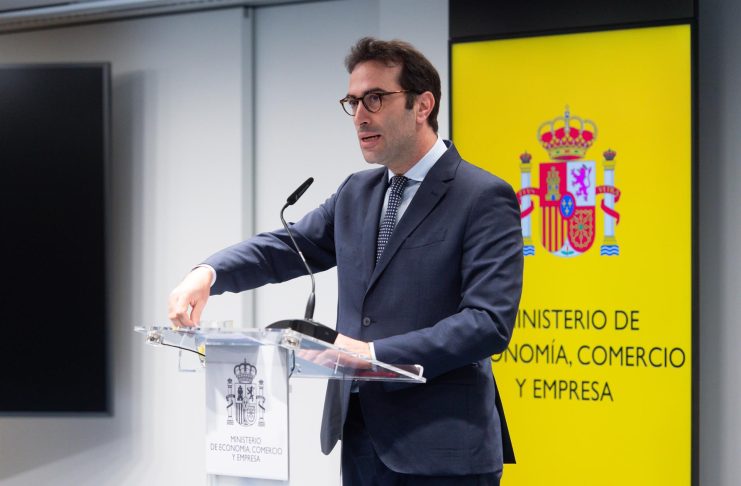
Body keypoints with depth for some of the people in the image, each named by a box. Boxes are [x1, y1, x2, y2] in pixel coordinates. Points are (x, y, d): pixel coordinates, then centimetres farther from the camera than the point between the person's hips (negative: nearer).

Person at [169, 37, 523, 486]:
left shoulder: (485, 197, -10)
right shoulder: (357, 193, 14)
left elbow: (490, 322, -18)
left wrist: (377, 353, -25)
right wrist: (208, 273, -5)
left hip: (440, 449, -7)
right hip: (360, 436, 7)